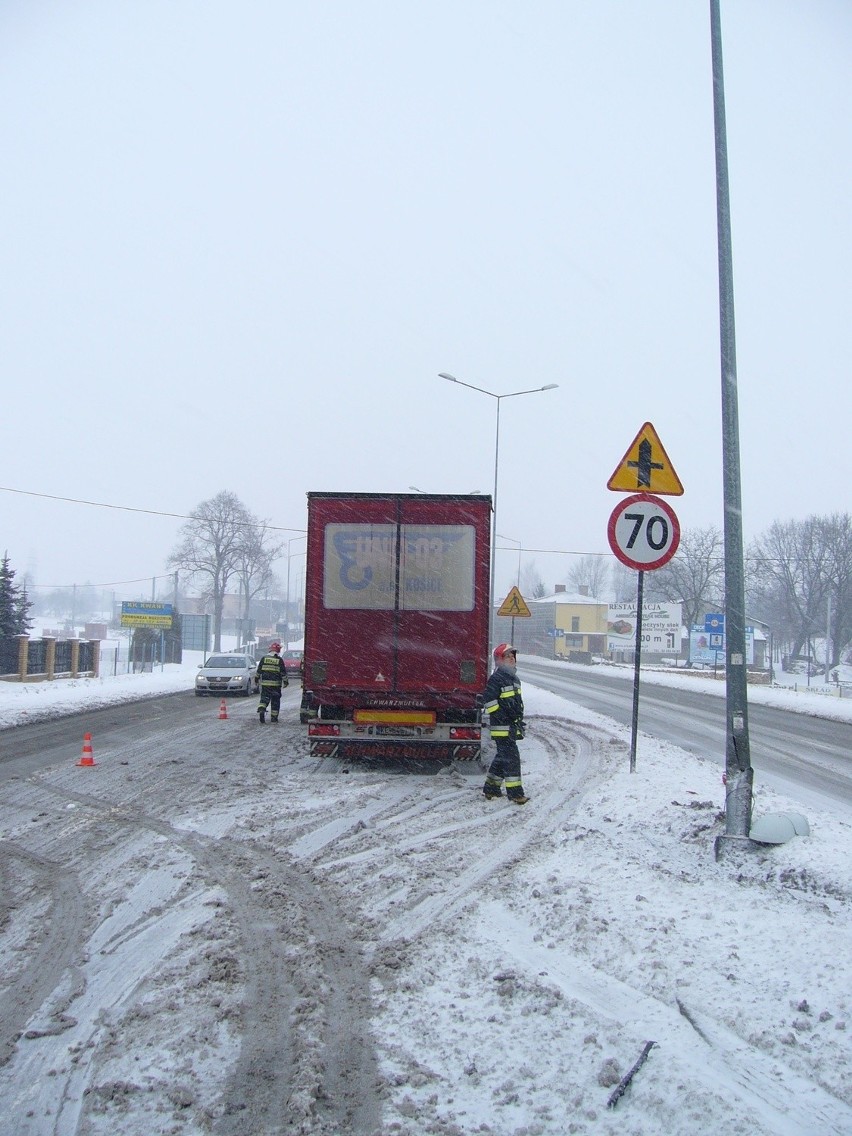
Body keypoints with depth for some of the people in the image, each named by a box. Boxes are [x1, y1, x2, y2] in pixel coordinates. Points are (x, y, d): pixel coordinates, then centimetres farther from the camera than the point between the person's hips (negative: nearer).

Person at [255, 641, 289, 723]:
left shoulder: (264, 658, 2)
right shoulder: (279, 660, -3)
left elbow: (258, 671, 6)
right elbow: (283, 673, -1)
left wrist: (256, 681, 14)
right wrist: (286, 682, 9)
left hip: (265, 683, 1)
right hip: (276, 684, -1)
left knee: (264, 698, 5)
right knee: (275, 700, 8)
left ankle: (261, 709, -21)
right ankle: (274, 717, 10)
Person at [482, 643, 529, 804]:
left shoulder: (515, 679, 17)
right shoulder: (496, 679, -12)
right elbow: (489, 700, -18)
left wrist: (520, 721, 22)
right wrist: (500, 718, -19)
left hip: (512, 726, 9)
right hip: (502, 727, -9)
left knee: (502, 757, 14)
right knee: (511, 757, -9)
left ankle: (491, 788, 24)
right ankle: (515, 792, -5)